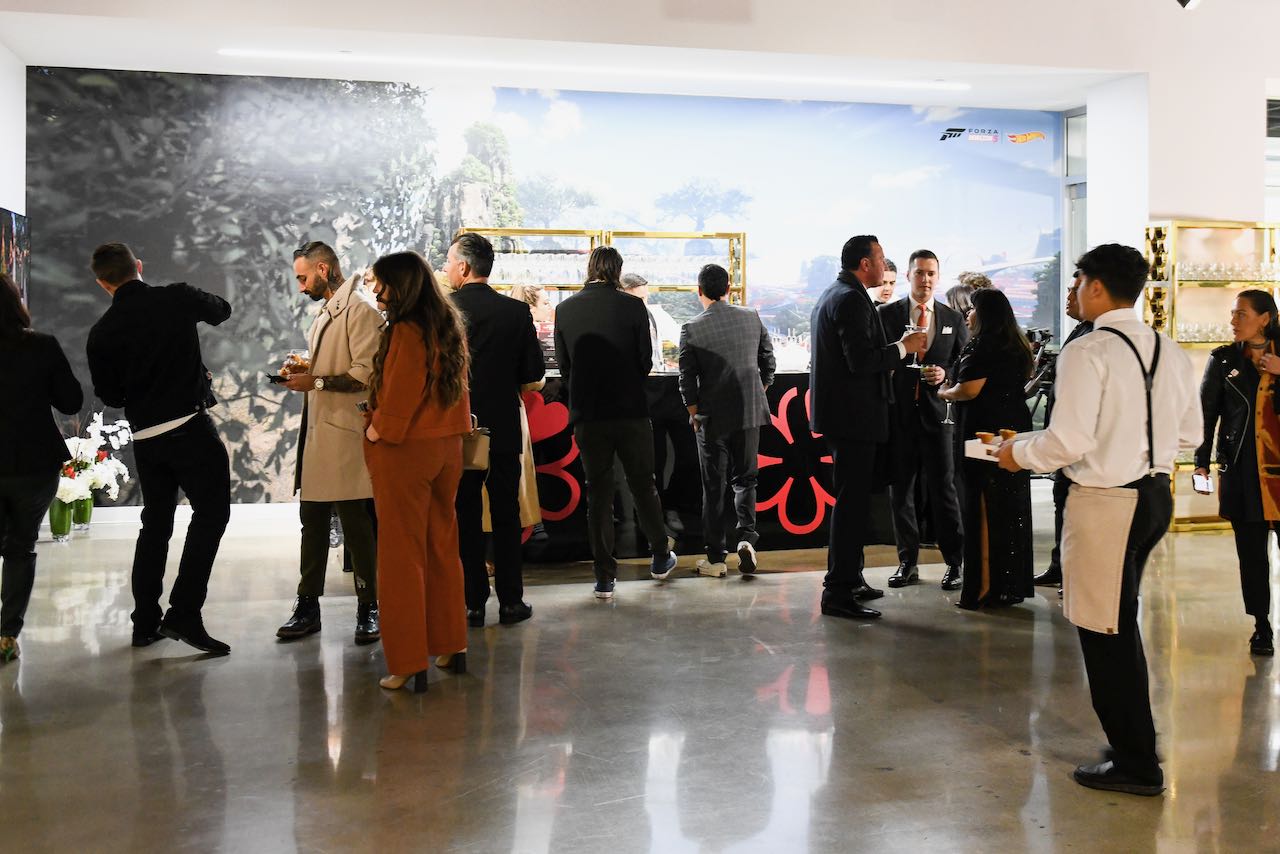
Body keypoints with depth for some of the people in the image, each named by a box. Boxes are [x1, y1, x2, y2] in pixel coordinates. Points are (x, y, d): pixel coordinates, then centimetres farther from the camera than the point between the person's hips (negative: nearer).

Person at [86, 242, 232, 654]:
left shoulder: (102, 331, 2)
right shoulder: (176, 299, -6)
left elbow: (110, 396, 7)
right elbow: (222, 310, 15)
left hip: (144, 435, 4)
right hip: (190, 426, -4)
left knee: (156, 523, 15)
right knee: (210, 513, 0)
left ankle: (145, 622, 21)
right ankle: (184, 613, -9)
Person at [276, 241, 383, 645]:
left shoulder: (360, 309, -12)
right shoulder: (324, 313, 19)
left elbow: (366, 374, -21)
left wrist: (316, 381, -18)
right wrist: (303, 370, 10)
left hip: (346, 434, -10)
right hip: (317, 431, 10)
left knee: (356, 525, -1)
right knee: (312, 521, 13)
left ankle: (369, 608, 10)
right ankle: (308, 605, 22)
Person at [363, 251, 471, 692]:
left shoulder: (406, 331, -17)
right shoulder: (449, 327, 9)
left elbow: (401, 393, -19)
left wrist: (378, 429, -4)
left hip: (403, 451, -8)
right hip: (447, 447, 8)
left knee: (402, 554, 0)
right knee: (443, 546, 16)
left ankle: (409, 664, 5)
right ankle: (451, 646, 25)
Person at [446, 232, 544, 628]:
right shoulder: (516, 311, -4)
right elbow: (533, 371, -2)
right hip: (503, 430, 1)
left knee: (465, 518, 8)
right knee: (506, 516, 10)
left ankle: (472, 602, 12)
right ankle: (510, 601, 14)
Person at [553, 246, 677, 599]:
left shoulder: (565, 309, -1)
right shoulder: (632, 306, -7)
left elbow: (563, 365, 4)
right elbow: (646, 361, -1)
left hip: (587, 417, 1)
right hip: (630, 412, -1)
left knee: (598, 493, 8)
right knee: (643, 485, 15)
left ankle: (604, 577, 9)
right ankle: (660, 557, 29)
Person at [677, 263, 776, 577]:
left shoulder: (692, 329, -10)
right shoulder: (751, 317, 1)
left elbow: (687, 380, -8)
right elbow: (768, 362, 7)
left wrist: (695, 415, 5)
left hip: (713, 418, -3)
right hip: (750, 413, 3)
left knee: (714, 486, 7)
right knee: (745, 479, 17)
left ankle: (716, 559, 11)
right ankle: (747, 537, -4)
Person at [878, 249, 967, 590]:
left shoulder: (953, 319, 10)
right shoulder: (887, 314, 5)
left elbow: (964, 363, 11)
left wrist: (946, 374, -8)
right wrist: (903, 349, -16)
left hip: (938, 412, 0)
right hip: (899, 413, 0)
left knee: (943, 489, -1)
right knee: (900, 491, 6)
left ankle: (955, 562, 10)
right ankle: (908, 563, 17)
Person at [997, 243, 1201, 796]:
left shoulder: (1088, 353, -16)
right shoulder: (1170, 352, 8)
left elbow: (1068, 441, -22)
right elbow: (1190, 434, 14)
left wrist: (1019, 453, -5)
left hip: (1106, 501, -8)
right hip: (1156, 493, 8)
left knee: (1106, 633, 3)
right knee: (1121, 624, 22)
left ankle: (1136, 765, 13)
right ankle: (1136, 741, 33)